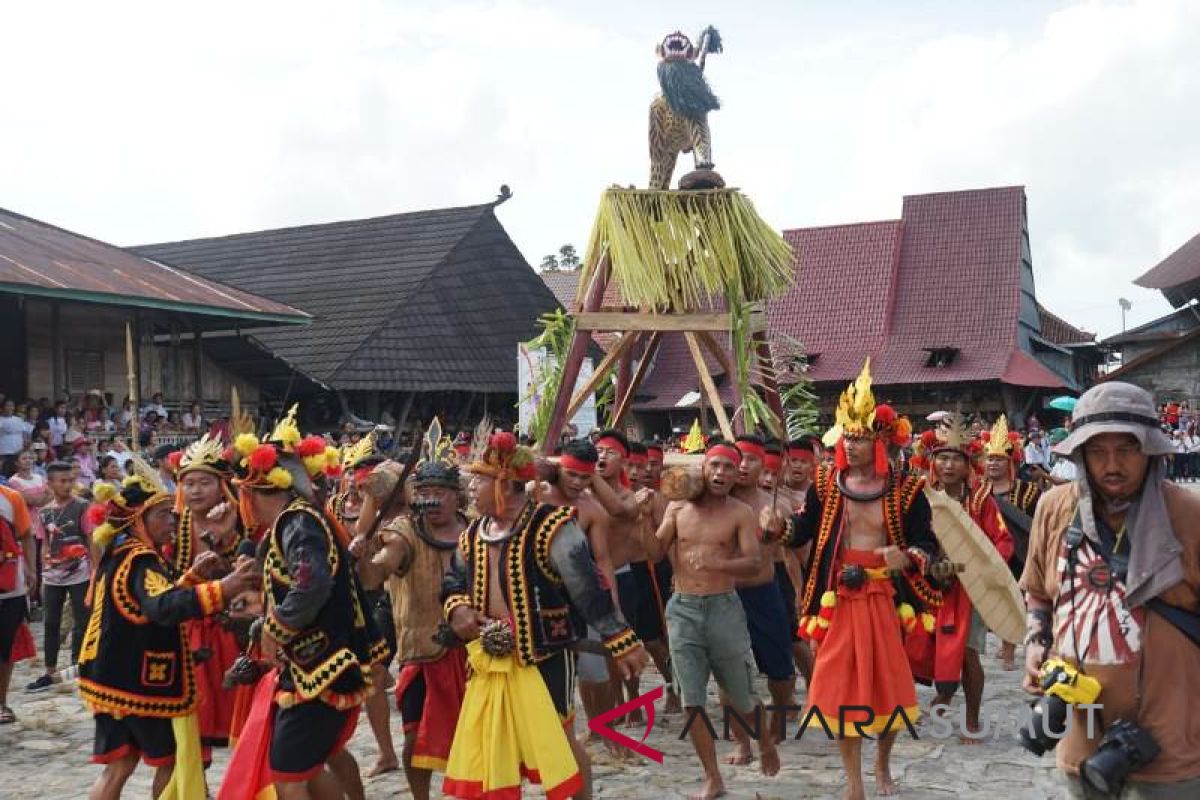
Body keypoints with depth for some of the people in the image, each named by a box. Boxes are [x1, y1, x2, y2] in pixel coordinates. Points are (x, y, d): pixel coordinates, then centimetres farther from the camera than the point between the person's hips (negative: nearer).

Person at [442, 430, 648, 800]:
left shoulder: (549, 527, -17)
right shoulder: (473, 534, 5)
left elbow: (589, 588, -20)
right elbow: (454, 581, 21)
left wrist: (623, 642, -21)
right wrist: (457, 610, -2)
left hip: (544, 656, -6)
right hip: (489, 659, 7)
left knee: (555, 741, 3)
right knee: (484, 746, 14)